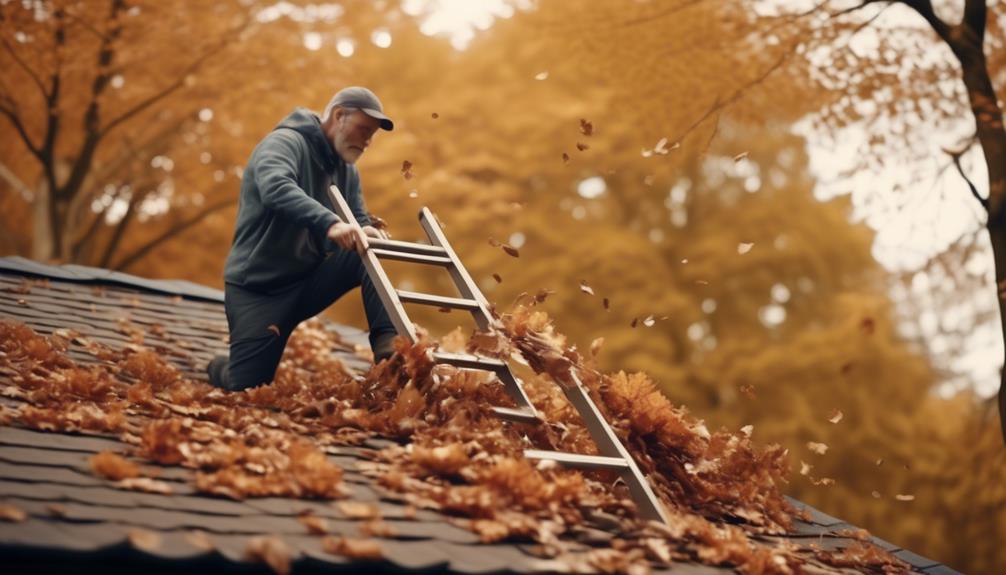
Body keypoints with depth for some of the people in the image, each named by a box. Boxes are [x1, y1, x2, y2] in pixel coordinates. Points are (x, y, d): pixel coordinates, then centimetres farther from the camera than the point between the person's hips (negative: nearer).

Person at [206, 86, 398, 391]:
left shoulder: (346, 169, 9)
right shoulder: (284, 144, -16)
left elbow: (358, 217, 9)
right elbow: (275, 188, -37)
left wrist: (365, 232, -18)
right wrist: (330, 223, -53)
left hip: (310, 279, 6)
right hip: (257, 287, -6)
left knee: (366, 256, -19)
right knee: (247, 387, -9)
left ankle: (388, 345, -26)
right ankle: (220, 369, 25)